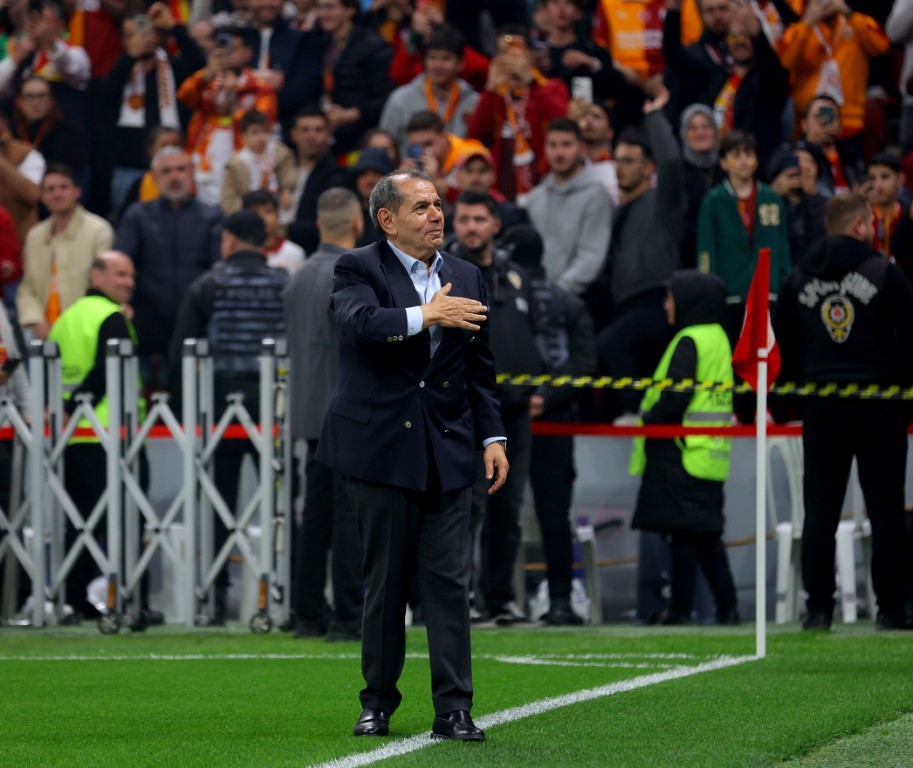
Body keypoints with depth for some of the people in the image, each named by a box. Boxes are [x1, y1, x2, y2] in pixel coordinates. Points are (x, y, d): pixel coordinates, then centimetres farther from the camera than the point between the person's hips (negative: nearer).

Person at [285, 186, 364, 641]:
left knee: (316, 514, 10)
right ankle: (348, 617, -7)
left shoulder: (301, 276, 13)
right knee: (352, 514, -6)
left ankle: (310, 615, 11)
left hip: (311, 411, 8)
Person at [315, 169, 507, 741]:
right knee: (385, 581, 5)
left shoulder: (466, 277, 13)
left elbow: (481, 371, 16)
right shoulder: (360, 270, -1)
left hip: (447, 454, 3)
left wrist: (493, 438, 7)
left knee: (450, 582, -2)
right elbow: (360, 321, -24)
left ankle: (454, 709, -1)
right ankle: (379, 702, 16)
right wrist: (423, 316, -34)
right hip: (381, 447, -3)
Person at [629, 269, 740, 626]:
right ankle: (726, 607, 9)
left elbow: (674, 398, -21)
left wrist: (648, 420, -5)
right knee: (707, 533, 12)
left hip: (683, 450, -9)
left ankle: (680, 609, -3)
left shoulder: (688, 342, -13)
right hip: (712, 454, 9)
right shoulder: (718, 338, 15)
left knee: (683, 531, -6)